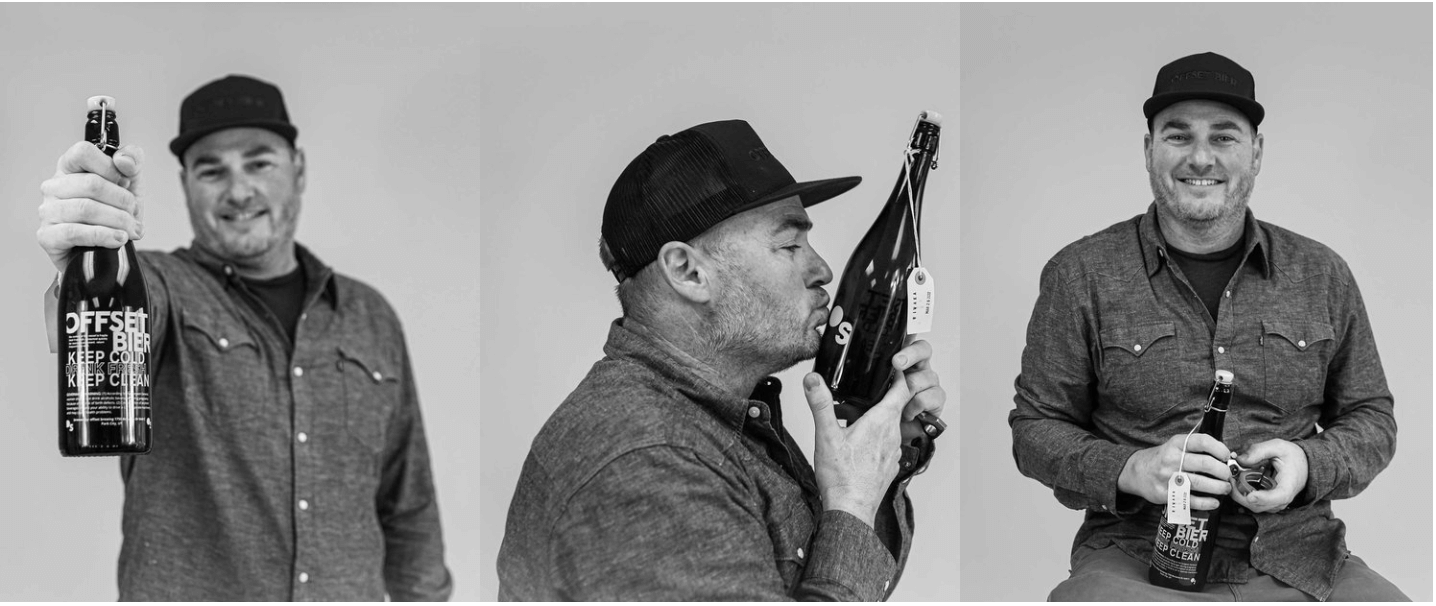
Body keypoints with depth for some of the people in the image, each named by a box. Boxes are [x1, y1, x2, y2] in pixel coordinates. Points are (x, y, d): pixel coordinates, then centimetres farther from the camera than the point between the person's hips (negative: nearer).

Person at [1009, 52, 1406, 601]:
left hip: (1297, 559, 3)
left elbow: (1372, 418, 17)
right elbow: (1035, 429, 3)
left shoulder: (1322, 276, 11)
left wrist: (1308, 464, -6)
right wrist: (1130, 469, -16)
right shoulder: (1080, 274, 2)